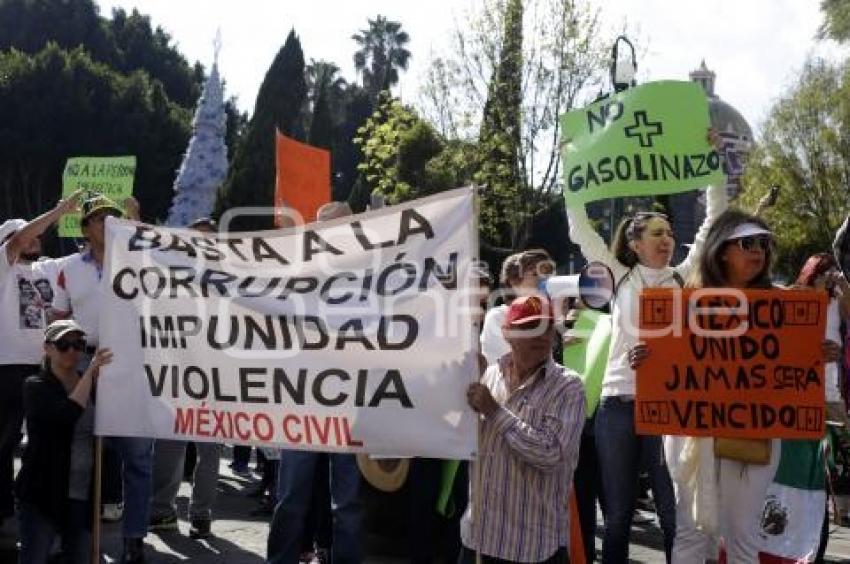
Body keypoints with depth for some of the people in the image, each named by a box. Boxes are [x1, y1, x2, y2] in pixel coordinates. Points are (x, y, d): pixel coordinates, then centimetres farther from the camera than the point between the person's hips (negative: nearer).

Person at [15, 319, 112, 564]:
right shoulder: (35, 386, -4)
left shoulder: (93, 385, 12)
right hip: (43, 495, -5)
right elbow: (67, 415, -23)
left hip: (83, 496, 5)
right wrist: (90, 372, -17)